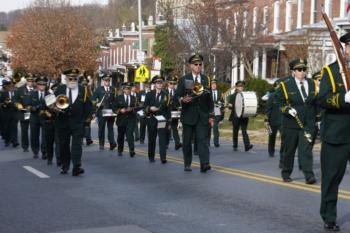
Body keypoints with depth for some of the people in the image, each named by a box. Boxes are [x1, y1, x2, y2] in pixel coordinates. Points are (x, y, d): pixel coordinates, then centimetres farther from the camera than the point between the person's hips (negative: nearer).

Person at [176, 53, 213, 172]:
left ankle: (204, 164, -20)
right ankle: (187, 164, 17)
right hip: (188, 114, -1)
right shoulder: (184, 79, 2)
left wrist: (210, 115, 10)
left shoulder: (205, 79, 11)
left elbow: (209, 98, 13)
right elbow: (177, 96, -1)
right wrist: (182, 99, -25)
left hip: (202, 115, 1)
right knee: (187, 141, 5)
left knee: (202, 139, -11)